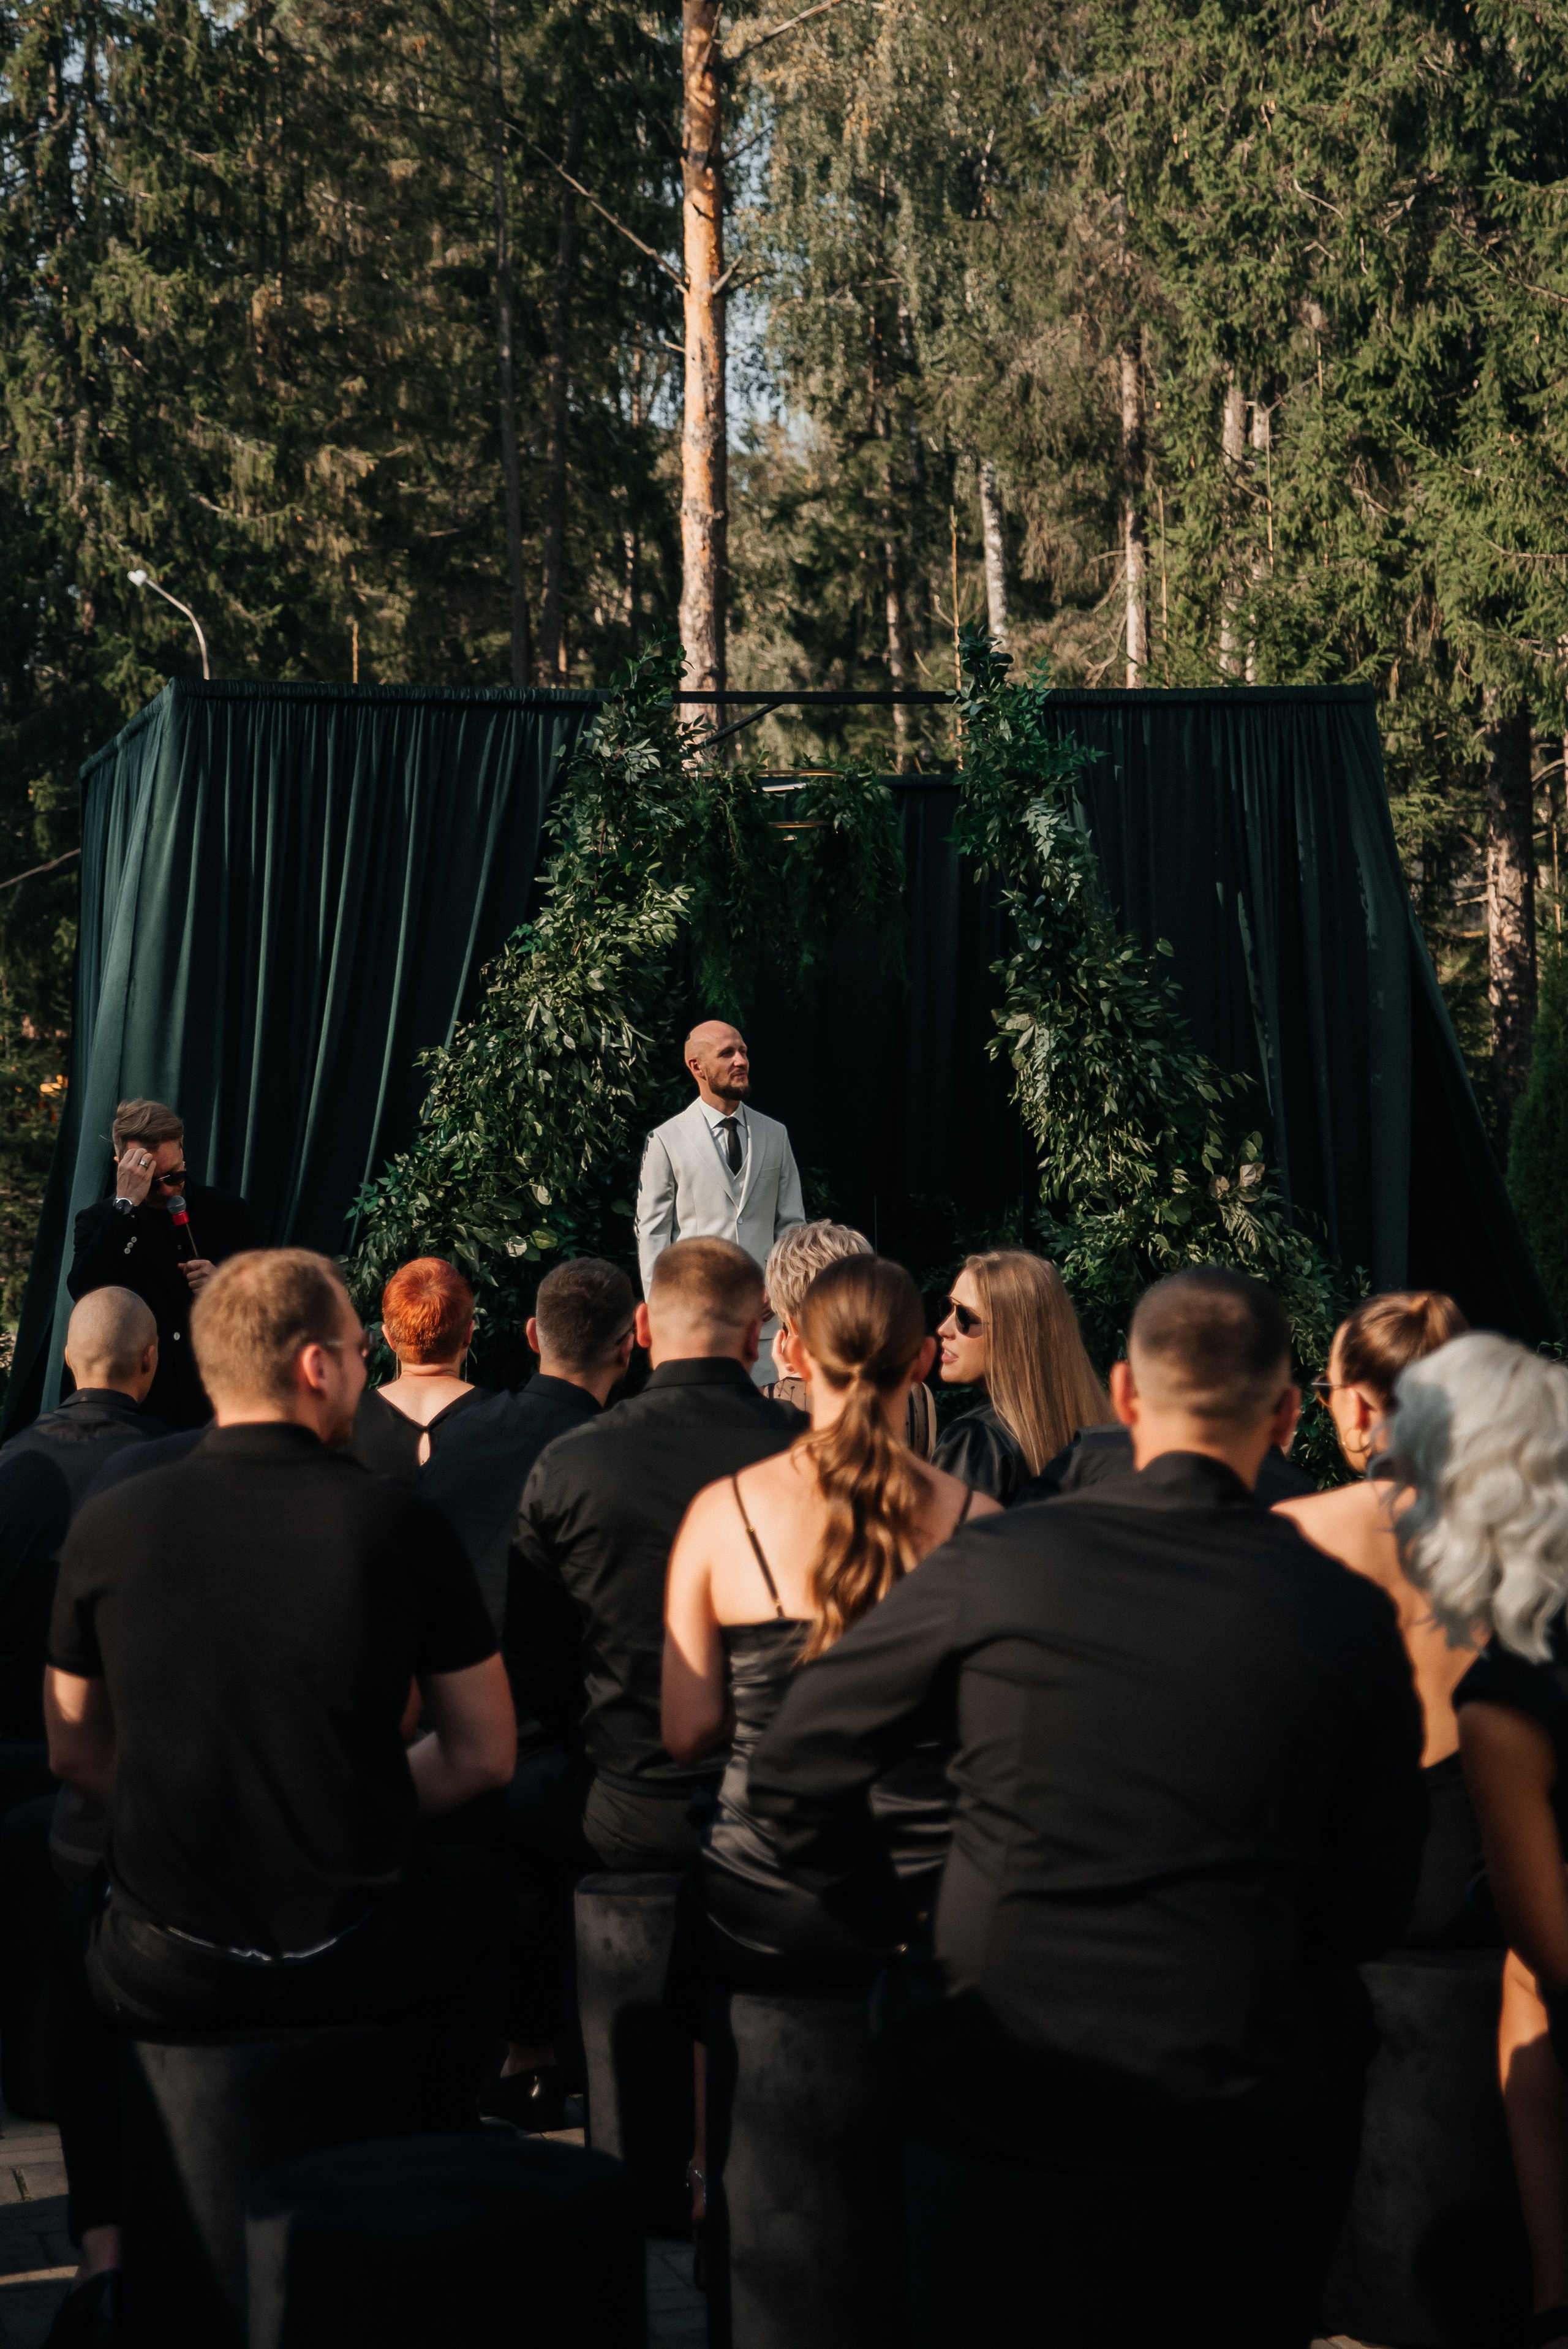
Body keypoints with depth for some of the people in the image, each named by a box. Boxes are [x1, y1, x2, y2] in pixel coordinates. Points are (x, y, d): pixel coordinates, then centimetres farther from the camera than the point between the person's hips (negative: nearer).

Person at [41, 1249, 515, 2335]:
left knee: (70, 1958, 36)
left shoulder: (108, 1527, -6)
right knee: (482, 1894, 33)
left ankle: (107, 2260, 26)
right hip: (363, 1959, -1)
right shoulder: (405, 1525, -9)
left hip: (167, 1970, 1)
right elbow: (485, 1757, 0)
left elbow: (75, 1755, 7)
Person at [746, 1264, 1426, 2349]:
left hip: (1003, 2091, 0)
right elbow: (1375, 1901, 1)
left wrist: (897, 1932, 9)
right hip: (1246, 2129, 1)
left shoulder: (994, 1566, -10)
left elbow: (795, 1770, -3)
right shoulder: (1349, 1613, -7)